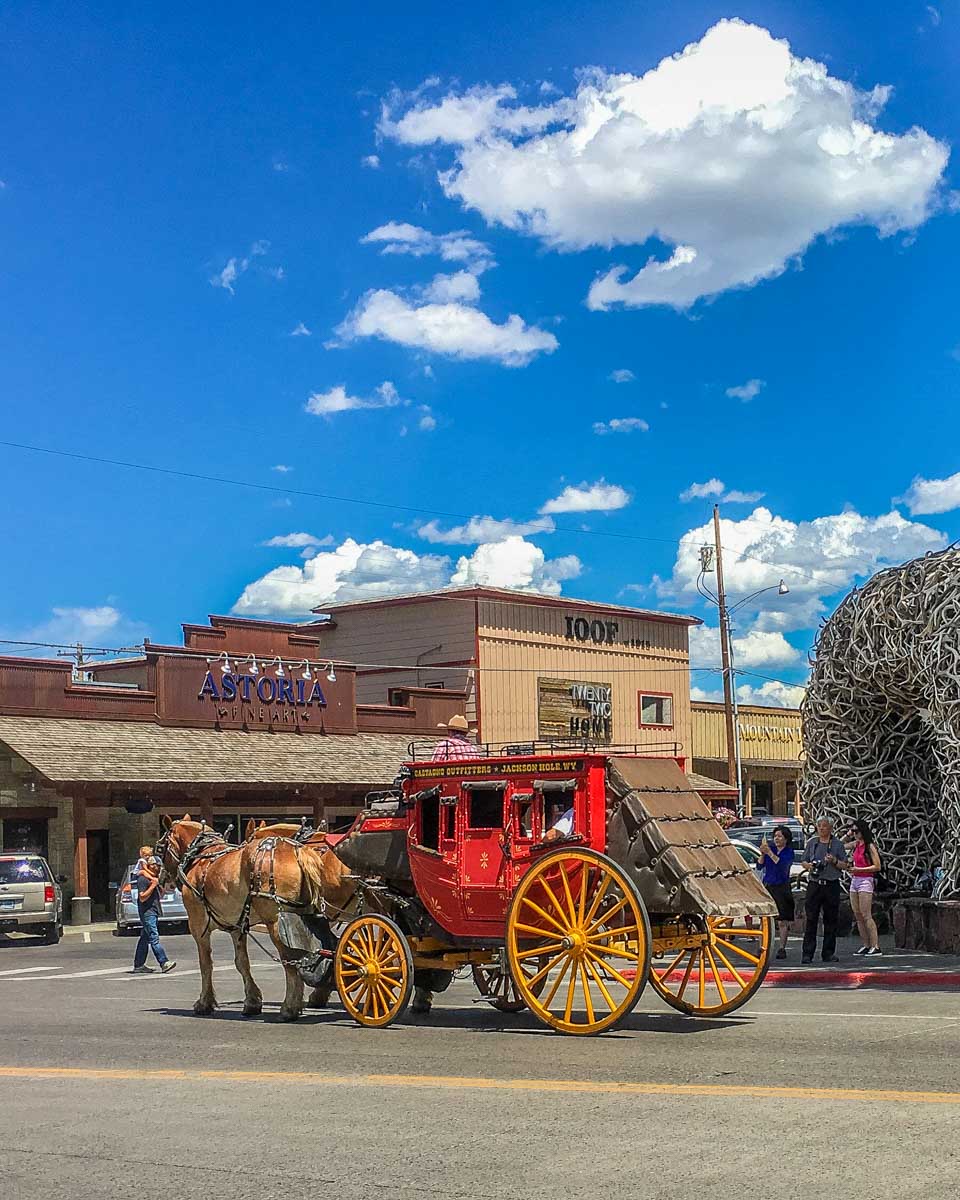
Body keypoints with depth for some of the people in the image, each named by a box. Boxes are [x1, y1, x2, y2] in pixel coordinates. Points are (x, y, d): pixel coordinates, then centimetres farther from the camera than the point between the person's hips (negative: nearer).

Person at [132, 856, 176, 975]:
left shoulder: (154, 878, 17)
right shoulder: (142, 879, -11)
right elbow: (142, 898, -17)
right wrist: (153, 886, -21)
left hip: (153, 911, 10)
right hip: (147, 911, -10)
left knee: (145, 938, 12)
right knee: (154, 938, -14)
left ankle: (138, 965, 17)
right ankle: (164, 963, -22)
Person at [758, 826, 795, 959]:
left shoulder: (789, 852, -1)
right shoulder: (770, 848, 8)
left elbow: (782, 864, -20)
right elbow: (760, 865, 1)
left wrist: (769, 853, -24)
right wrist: (762, 854, -15)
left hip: (781, 888, -3)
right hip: (767, 887, 3)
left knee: (782, 921, -1)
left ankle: (782, 949, 4)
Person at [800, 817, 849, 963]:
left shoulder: (838, 844, 7)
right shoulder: (812, 843, 12)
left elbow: (844, 865, 5)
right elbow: (803, 862, 15)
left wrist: (834, 861, -14)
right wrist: (809, 866, -7)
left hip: (831, 885, 0)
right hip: (814, 884, 0)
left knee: (831, 920, 3)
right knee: (811, 919, -4)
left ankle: (828, 953, 11)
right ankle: (807, 953, -3)